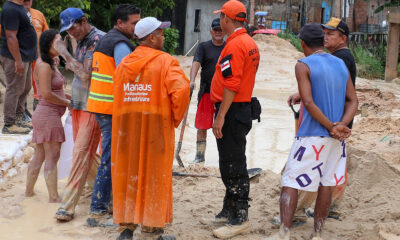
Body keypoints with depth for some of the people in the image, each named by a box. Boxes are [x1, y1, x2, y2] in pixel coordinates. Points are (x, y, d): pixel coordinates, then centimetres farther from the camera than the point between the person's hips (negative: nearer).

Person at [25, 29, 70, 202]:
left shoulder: (51, 64, 16)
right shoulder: (44, 66, -15)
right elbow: (47, 94, -21)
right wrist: (68, 103, -11)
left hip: (44, 116, 10)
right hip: (48, 116, -10)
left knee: (39, 156, 16)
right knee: (52, 157, -8)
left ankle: (29, 192, 24)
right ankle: (53, 198, -6)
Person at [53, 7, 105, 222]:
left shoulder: (99, 39, -15)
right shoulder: (81, 41, 13)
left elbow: (86, 73, -23)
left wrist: (64, 53, -18)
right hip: (78, 104, 9)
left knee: (82, 152, -10)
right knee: (86, 152, 13)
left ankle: (68, 205, -11)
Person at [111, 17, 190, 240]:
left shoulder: (124, 63, 9)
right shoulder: (166, 62, -8)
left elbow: (118, 94, 8)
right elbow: (181, 90, -18)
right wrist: (176, 118, -5)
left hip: (127, 126, 4)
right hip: (156, 125, -4)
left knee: (129, 173, 11)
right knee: (154, 175, 6)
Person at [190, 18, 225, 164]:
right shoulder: (203, 47, 3)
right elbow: (196, 63, -12)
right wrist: (192, 80, -29)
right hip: (206, 92, -1)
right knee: (202, 125, 1)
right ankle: (200, 155, 12)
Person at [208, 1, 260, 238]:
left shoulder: (234, 45, -17)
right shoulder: (251, 43, 15)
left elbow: (231, 84, -23)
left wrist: (221, 116, -22)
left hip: (232, 110, -10)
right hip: (245, 108, 10)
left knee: (233, 166, -6)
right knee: (232, 163, 17)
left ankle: (240, 219, -3)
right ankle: (230, 211, 27)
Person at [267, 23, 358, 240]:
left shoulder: (303, 66, -7)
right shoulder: (341, 65, 11)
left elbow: (309, 102, -17)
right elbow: (353, 101, 6)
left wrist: (331, 128, -12)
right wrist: (340, 126, -7)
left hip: (311, 137, -6)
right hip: (336, 140, 6)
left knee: (290, 183, -1)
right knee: (326, 185, 11)